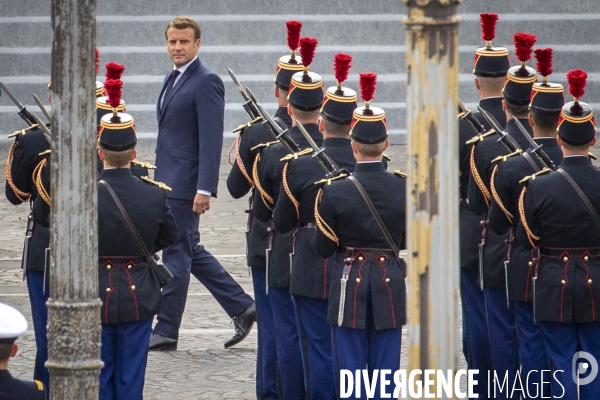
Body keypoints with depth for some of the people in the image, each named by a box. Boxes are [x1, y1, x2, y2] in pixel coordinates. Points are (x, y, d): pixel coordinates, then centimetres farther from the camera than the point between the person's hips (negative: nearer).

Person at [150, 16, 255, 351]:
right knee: (190, 251, 14)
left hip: (186, 183, -10)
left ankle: (166, 332, 3)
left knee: (177, 254, -3)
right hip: (169, 181, 10)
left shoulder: (206, 82, -13)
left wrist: (205, 189, -23)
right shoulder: (173, 79, 16)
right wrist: (159, 180, 21)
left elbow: (212, 139, -18)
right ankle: (242, 308, 21)